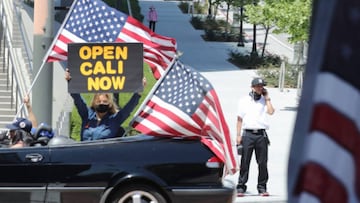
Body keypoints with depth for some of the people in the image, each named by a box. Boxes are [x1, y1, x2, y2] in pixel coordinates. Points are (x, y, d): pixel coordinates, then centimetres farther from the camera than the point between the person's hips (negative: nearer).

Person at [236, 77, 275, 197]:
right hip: (248, 134, -1)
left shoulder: (264, 101, 13)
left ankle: (262, 188, 8)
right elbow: (239, 119, 9)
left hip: (261, 134, 1)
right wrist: (238, 135, 2)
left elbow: (271, 111, -6)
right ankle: (241, 188, 0)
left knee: (262, 163, 1)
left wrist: (266, 98, 1)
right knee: (245, 162, -3)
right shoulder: (244, 101, 11)